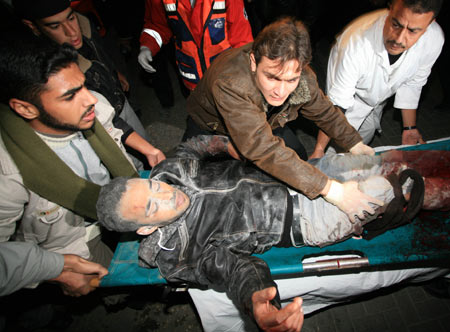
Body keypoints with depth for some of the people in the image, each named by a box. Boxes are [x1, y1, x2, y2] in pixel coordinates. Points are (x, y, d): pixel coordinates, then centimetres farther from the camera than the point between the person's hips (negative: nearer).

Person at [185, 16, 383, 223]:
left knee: (299, 161, 5)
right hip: (211, 126, -3)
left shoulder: (304, 78, -26)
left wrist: (354, 144, -10)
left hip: (266, 123, 4)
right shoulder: (230, 83, -46)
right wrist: (329, 188, -51)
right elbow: (262, 148, -51)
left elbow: (324, 111, -3)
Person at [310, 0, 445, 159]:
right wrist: (319, 150, -30)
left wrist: (409, 128, 1)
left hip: (379, 99, 4)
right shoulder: (356, 41, -43)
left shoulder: (435, 40, -30)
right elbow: (336, 101, -35)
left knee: (364, 139, 22)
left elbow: (412, 82, -9)